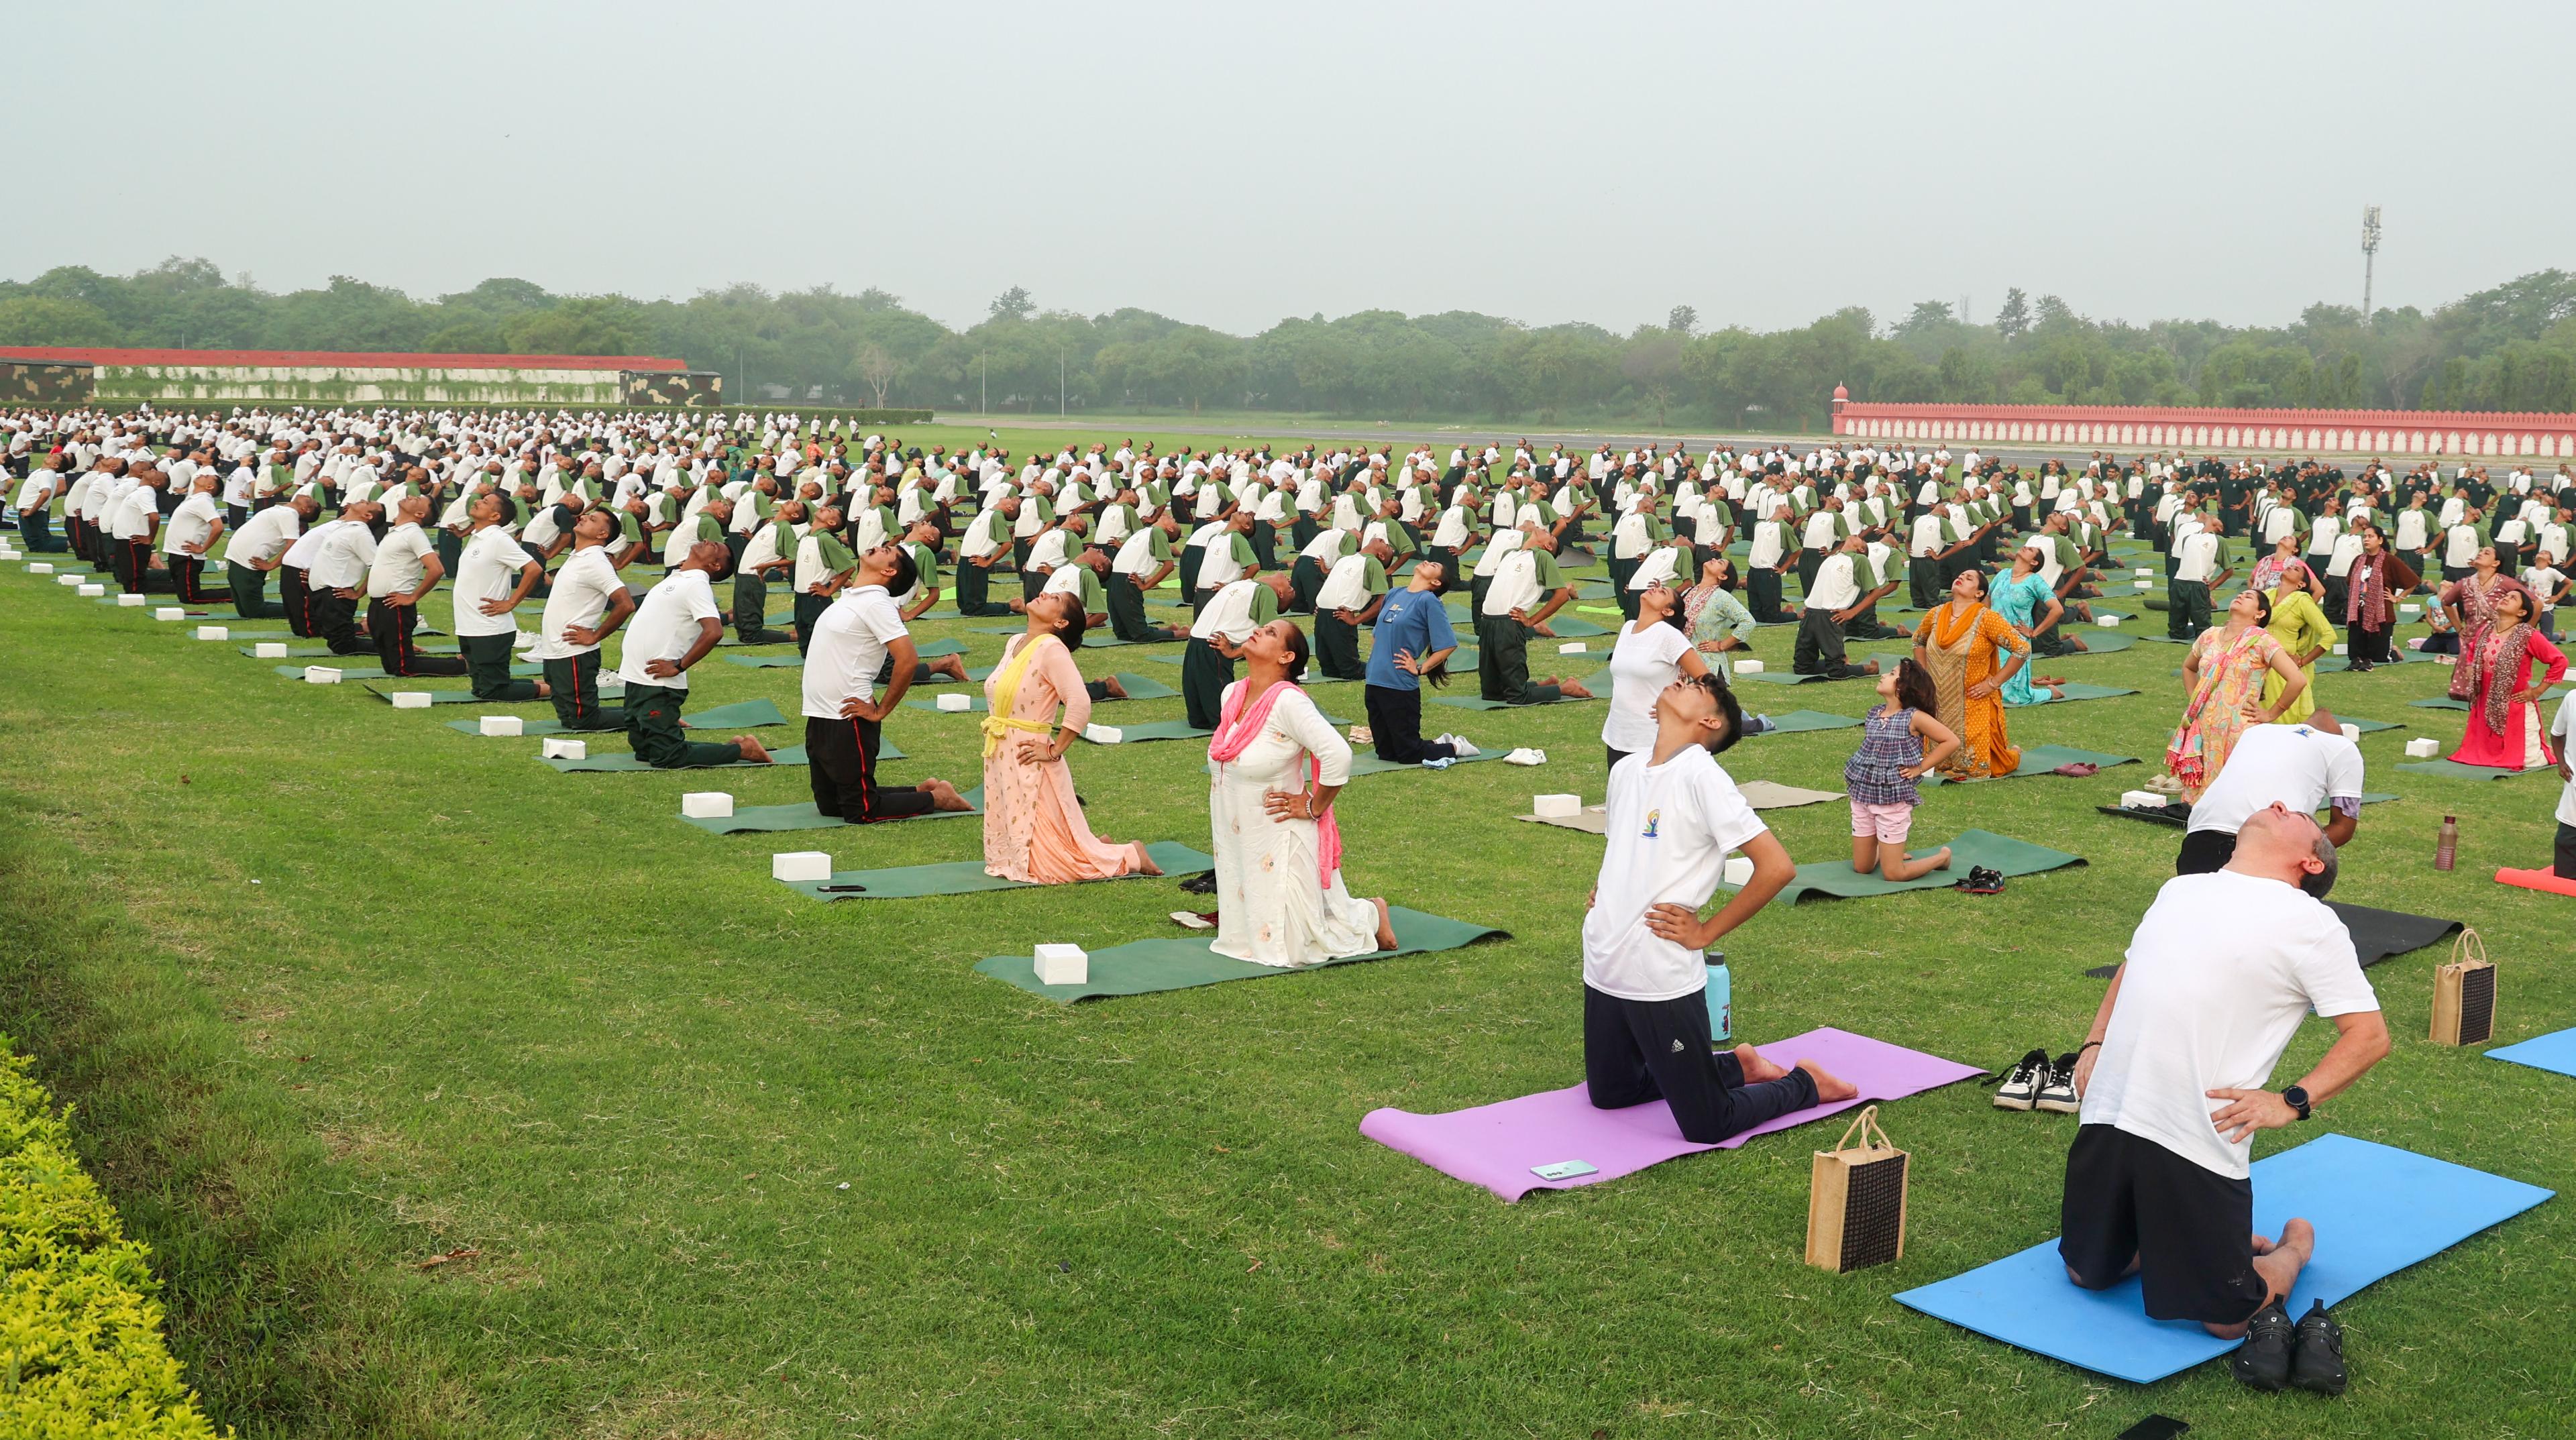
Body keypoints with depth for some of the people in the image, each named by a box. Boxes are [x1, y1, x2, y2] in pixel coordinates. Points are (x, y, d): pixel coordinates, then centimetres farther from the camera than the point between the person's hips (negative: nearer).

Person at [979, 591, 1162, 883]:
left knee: (1044, 864, -7)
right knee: (1004, 857, 16)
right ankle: (1093, 846, 27)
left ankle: (1131, 856, 9)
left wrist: (1054, 752, -20)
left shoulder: (1051, 648, -16)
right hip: (1001, 762, 9)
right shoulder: (1015, 643, 9)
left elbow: (1080, 704, -27)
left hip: (1029, 765, -9)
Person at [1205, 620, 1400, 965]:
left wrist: (1314, 807, -19)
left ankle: (1370, 916, 22)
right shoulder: (1232, 695, 2)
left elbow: (1338, 756, -30)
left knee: (1290, 947, -1)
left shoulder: (1288, 701, -22)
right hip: (1235, 842, 8)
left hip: (1278, 842, -8)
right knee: (1243, 935, 18)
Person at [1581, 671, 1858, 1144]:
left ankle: (1805, 1084, 23)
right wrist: (1602, 891, 9)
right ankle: (1736, 1065, 35)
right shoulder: (1625, 769, 8)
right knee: (1609, 1094, 22)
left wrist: (1706, 932, -13)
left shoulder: (1702, 776, -14)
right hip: (1603, 968, 8)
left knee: (1707, 1125, -2)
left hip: (1661, 980, -8)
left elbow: (1777, 866, -20)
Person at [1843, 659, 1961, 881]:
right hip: (1862, 795, 6)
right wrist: (1856, 773, 8)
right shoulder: (1874, 713, 5)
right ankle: (1888, 851, 42)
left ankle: (1942, 856, 21)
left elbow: (1951, 741, -11)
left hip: (1894, 800, -6)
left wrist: (1920, 768, -9)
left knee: (1893, 874, -3)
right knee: (1862, 868, 11)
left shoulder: (1914, 717, -12)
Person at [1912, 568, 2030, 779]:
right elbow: (1918, 640, 22)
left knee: (1976, 768, 3)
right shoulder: (1936, 615, 2)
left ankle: (2011, 755, 34)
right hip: (1940, 707, 5)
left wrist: (1994, 683, -14)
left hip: (1975, 706, -5)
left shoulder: (1986, 619, -14)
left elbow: (2022, 649, -16)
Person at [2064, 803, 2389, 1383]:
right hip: (2109, 1115, 6)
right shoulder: (2180, 889, 14)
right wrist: (2094, 1043, 13)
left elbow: (2369, 1034, -5)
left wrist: (2292, 1103, -15)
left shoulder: (2310, 922, -3)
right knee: (2088, 1272, 16)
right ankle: (2226, 1245, 35)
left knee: (2224, 1319, 1)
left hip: (2198, 1140, -6)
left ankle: (2293, 1247, 30)